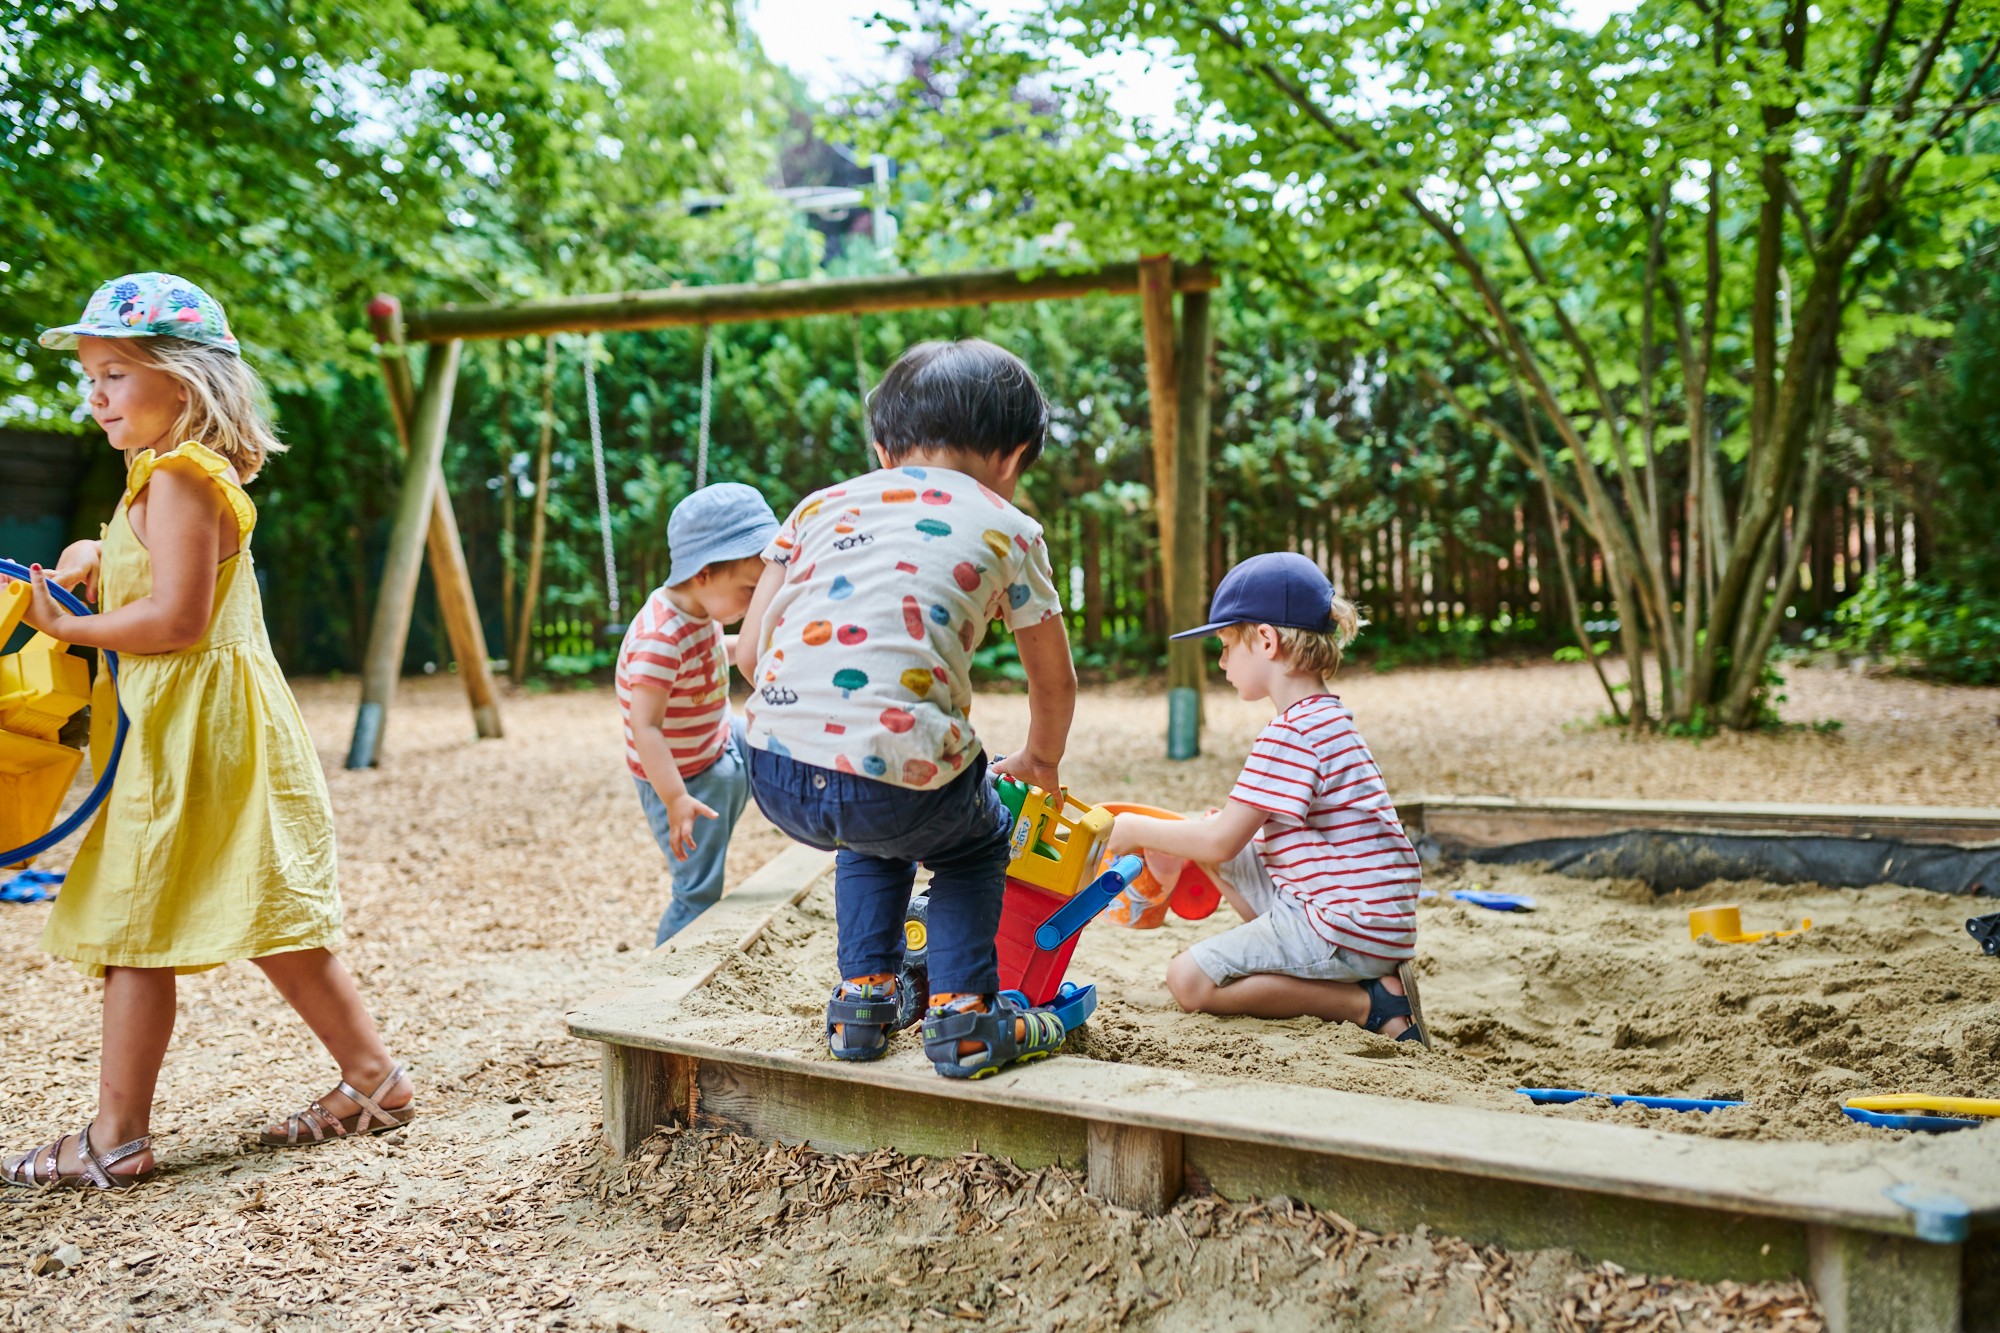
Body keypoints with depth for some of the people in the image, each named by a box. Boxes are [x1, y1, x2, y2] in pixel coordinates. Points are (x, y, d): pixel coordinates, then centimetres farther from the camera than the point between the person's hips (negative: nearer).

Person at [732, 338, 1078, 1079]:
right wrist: (1040, 761, 41)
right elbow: (1054, 682, 21)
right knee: (973, 842, 31)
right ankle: (963, 1017, 20)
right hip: (903, 777, -4)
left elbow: (750, 650, 16)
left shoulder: (822, 504, 19)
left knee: (876, 835, 37)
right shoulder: (1007, 528, 12)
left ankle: (864, 998, 34)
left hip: (777, 778, 4)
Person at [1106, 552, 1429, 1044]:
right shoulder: (1324, 717, 13)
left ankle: (1373, 1003, -11)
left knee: (1189, 980, -11)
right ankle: (1300, 973, 7)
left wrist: (1141, 829, -4)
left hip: (1350, 925, -10)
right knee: (1222, 861, 16)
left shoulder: (1292, 732, -19)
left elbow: (1221, 840, -18)